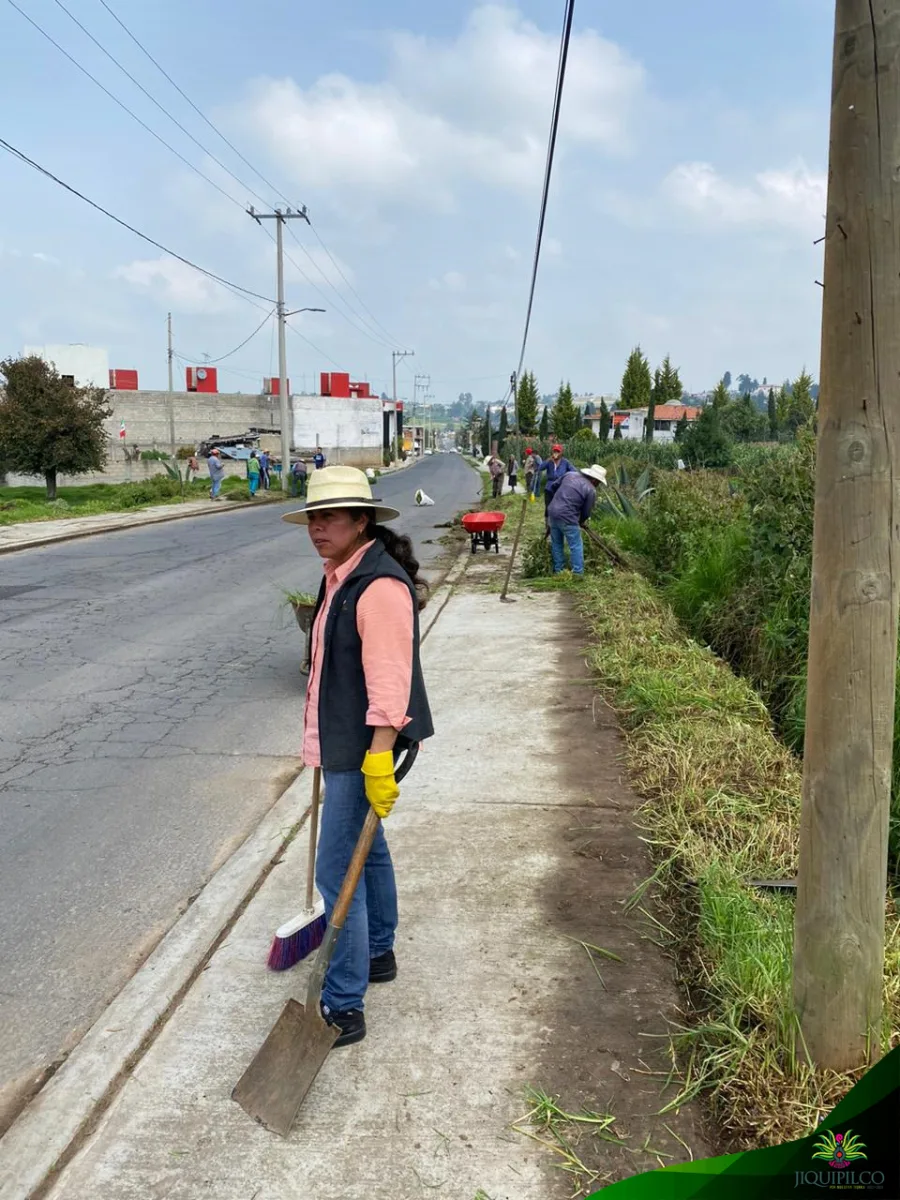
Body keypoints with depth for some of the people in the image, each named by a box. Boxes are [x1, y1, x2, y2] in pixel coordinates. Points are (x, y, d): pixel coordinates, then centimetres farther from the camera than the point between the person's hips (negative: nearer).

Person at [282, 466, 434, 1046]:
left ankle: (344, 1008, 7)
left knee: (338, 872, -5)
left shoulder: (379, 586, -24)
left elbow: (389, 679, -29)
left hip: (364, 748, -11)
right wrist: (324, 739, 25)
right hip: (344, 742, 11)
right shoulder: (341, 575, 9)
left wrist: (378, 758, -31)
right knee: (367, 850, 24)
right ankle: (379, 954, 43)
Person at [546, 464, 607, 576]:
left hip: (553, 512, 7)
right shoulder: (591, 490, -7)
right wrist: (581, 521, 21)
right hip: (567, 518, -7)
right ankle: (578, 573, 6)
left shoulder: (570, 474, 9)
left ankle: (558, 571, 26)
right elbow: (586, 512, 1)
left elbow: (555, 485, 19)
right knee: (576, 546, 5)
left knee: (556, 544, 18)